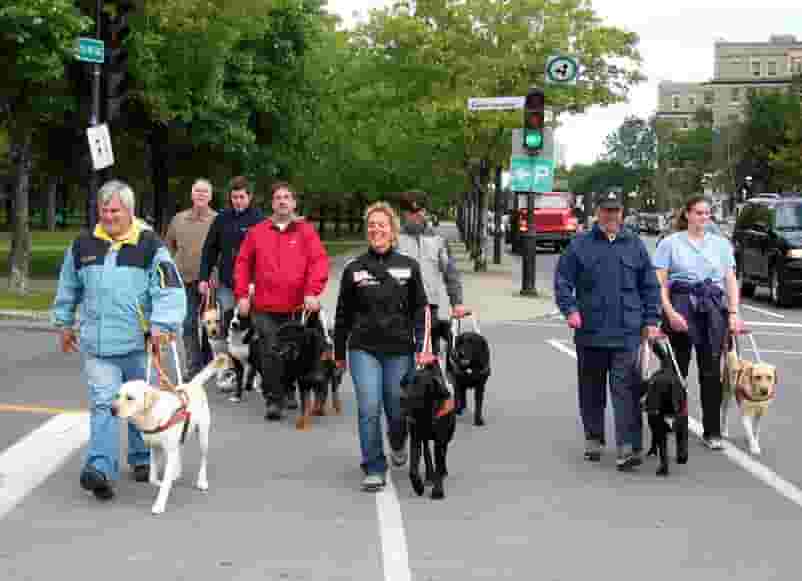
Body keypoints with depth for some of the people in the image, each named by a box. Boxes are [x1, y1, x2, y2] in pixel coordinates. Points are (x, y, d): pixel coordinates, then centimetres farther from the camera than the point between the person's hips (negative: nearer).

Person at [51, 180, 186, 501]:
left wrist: (161, 325, -23)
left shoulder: (150, 246, -5)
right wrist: (64, 324, 24)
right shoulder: (83, 246, 7)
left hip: (139, 342, -1)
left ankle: (142, 460, 32)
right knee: (103, 404, -10)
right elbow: (68, 288, 22)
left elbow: (170, 290, -12)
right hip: (97, 343, 1)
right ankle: (101, 469, -18)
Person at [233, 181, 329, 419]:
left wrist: (312, 293, -16)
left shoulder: (306, 231, 4)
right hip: (265, 307, 0)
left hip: (296, 306, 0)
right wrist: (242, 294, 5)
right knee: (271, 354, -6)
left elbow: (319, 261, -5)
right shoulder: (257, 232, 10)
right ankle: (274, 400, -1)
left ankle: (289, 392, 28)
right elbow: (243, 263, 12)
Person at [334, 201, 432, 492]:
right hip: (364, 350, 0)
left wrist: (422, 347, -6)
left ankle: (398, 443, 43)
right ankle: (374, 470, 2)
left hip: (399, 350, 0)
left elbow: (419, 310, 4)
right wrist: (339, 353, 11)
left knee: (397, 409, 8)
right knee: (369, 409, -10)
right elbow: (343, 314, 9)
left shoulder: (409, 267, 2)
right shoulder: (354, 269, 3)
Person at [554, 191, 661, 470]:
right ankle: (593, 439, 26)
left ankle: (628, 447, -12)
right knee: (591, 389, 11)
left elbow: (650, 286, 12)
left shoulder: (635, 245, 9)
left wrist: (651, 320, 7)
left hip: (627, 332, -1)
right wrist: (570, 309, -10)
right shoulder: (580, 244, 4)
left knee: (625, 389, -9)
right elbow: (562, 280, 3)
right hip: (590, 331, 1)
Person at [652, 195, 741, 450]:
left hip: (713, 306, 2)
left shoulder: (721, 244, 13)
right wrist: (670, 313, -13)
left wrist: (734, 313, -1)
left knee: (711, 370, 1)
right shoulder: (670, 243, 5)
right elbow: (660, 283, -1)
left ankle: (712, 431, 5)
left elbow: (731, 281, 11)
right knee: (676, 369, 1)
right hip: (681, 304, -2)